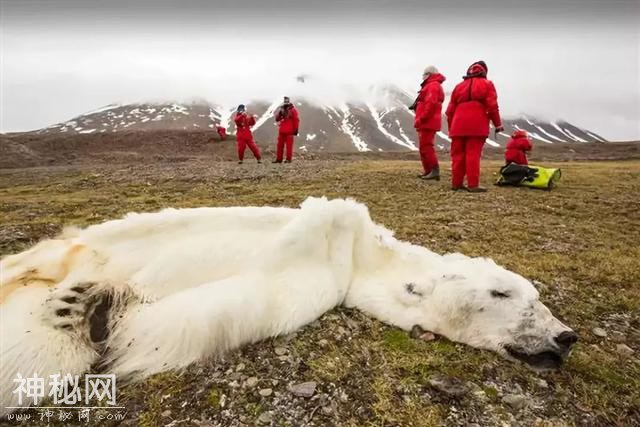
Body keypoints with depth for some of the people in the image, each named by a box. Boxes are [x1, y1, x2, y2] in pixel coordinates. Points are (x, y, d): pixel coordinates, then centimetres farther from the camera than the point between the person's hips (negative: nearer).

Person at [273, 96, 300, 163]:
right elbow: (277, 119, 10)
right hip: (281, 131, 6)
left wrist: (296, 129, -9)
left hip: (289, 131, -6)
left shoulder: (293, 110, -3)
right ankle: (279, 159, 13)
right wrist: (279, 113, -8)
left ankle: (288, 159, -1)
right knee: (280, 145, 7)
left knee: (289, 145, -4)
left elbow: (296, 120, -5)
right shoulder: (281, 109, 13)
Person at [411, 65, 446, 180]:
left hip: (428, 122, -11)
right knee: (424, 147, 14)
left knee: (426, 147, -15)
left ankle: (435, 171, -17)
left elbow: (431, 104, -22)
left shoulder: (433, 86, -9)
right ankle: (428, 171, 18)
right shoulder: (431, 86, 25)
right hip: (427, 123, 11)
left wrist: (421, 119, -22)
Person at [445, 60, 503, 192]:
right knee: (473, 155, -7)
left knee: (458, 155, 7)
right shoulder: (487, 84, 9)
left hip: (459, 126, 4)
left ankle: (456, 183, 9)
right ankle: (473, 185, -8)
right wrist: (497, 124, 5)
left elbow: (450, 109, 16)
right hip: (477, 126, -3)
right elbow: (492, 106, -1)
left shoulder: (459, 86, 20)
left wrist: (451, 127, 23)